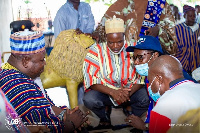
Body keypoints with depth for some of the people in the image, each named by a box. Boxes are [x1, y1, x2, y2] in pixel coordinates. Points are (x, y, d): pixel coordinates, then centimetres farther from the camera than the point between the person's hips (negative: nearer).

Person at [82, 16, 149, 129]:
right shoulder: (96, 51, -9)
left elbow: (141, 77, -8)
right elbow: (91, 80, -14)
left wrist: (128, 93, -27)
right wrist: (112, 92, -28)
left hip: (130, 91, 1)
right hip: (104, 91, -1)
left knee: (146, 98, -28)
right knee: (89, 100, -31)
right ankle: (105, 118, 5)